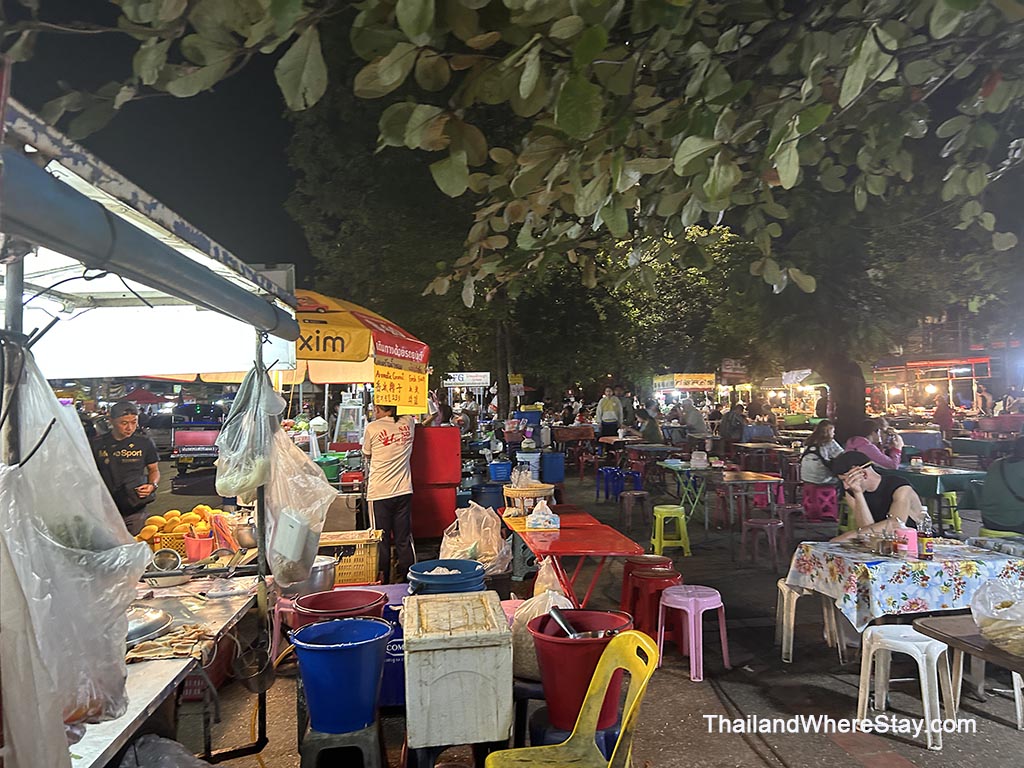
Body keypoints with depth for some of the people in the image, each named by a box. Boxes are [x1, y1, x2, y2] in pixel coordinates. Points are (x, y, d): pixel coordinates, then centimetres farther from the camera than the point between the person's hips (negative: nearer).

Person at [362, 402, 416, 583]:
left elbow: (367, 456, 7)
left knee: (381, 542, 7)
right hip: (404, 491, 3)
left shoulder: (372, 428, -8)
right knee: (404, 540, 11)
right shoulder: (408, 424, 1)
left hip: (379, 493, -3)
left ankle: (383, 583, 13)